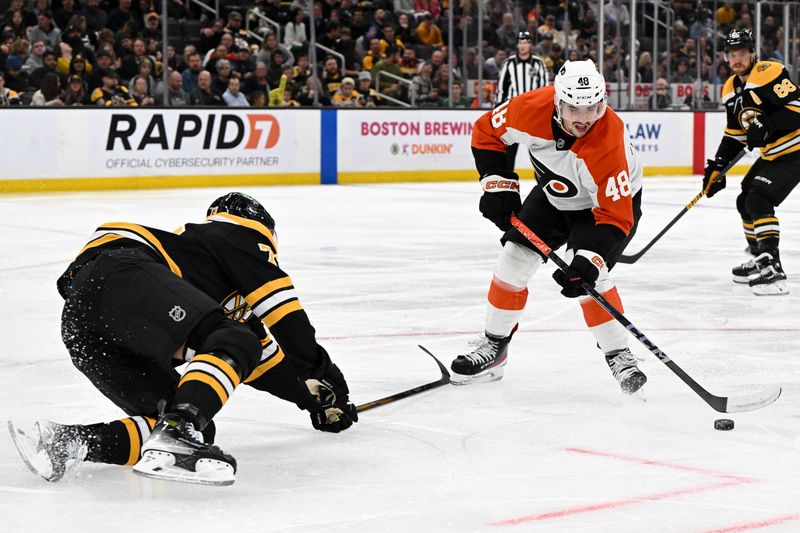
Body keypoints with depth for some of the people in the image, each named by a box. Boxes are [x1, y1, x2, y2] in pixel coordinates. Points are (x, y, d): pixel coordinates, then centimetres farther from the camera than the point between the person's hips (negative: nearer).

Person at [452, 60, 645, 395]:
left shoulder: (608, 143, -40)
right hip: (553, 194, 5)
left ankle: (619, 356, -9)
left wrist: (588, 260, -47)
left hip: (613, 200, -5)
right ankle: (494, 346, 17)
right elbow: (487, 132, -9)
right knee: (513, 260, 0)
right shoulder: (531, 109, -30)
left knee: (587, 275, -23)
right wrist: (498, 185, -17)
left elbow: (616, 216, -37)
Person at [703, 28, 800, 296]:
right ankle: (760, 258, 32)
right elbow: (734, 134, 15)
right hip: (771, 154, 10)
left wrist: (767, 125, -33)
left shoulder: (769, 73, -19)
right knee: (745, 202, 16)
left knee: (758, 201, -21)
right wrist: (717, 166, 6)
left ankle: (772, 269, -24)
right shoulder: (732, 89, 10)